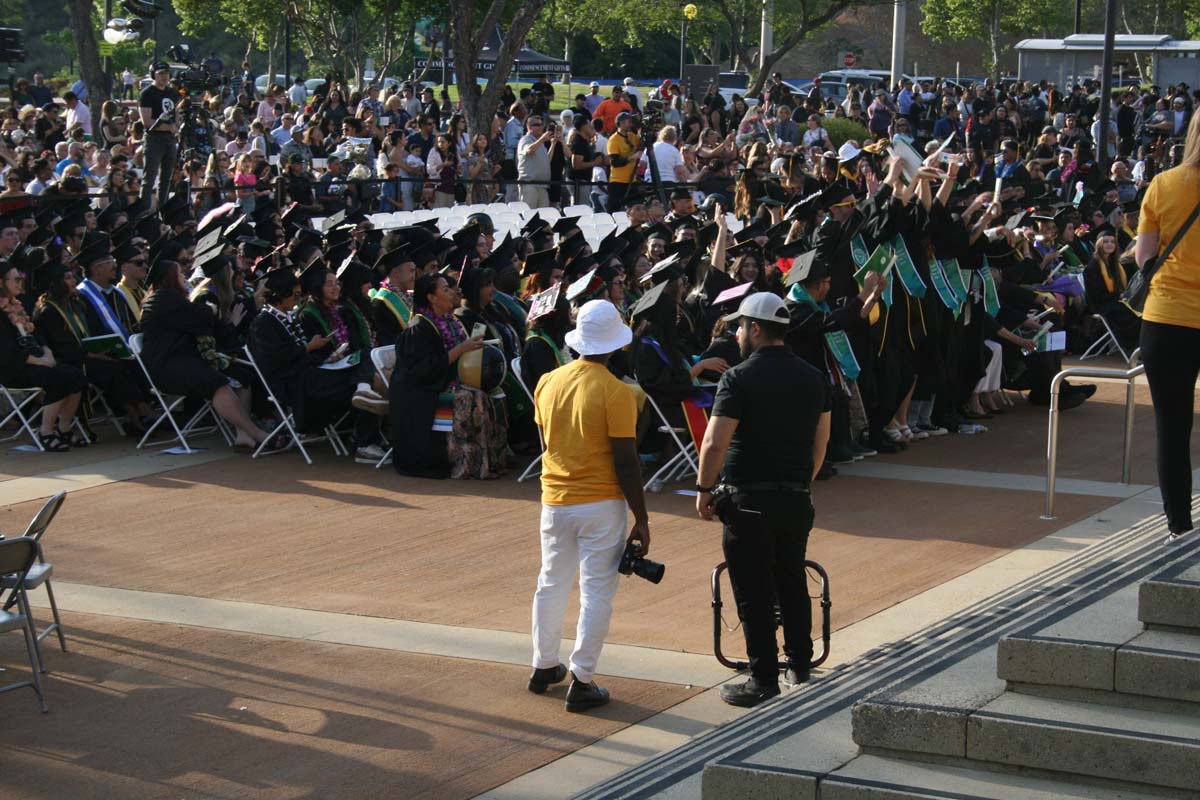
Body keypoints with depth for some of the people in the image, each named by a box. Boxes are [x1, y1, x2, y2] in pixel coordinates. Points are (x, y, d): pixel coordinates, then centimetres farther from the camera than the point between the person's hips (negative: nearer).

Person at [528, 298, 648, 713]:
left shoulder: (548, 383, 1)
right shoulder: (616, 393, -16)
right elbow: (626, 462, -15)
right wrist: (641, 519, -8)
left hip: (555, 500, 5)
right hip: (602, 504, -5)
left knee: (551, 584, 19)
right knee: (596, 593, 2)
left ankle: (544, 667, 30)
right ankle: (582, 682, 3)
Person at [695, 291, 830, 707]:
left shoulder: (738, 379, -13)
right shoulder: (813, 377, 7)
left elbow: (714, 444, -17)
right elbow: (821, 439, 14)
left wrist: (704, 490, -5)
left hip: (748, 500, -6)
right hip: (796, 498, 6)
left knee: (754, 593, 0)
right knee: (792, 582, 20)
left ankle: (764, 680, 3)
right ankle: (800, 665, 28)